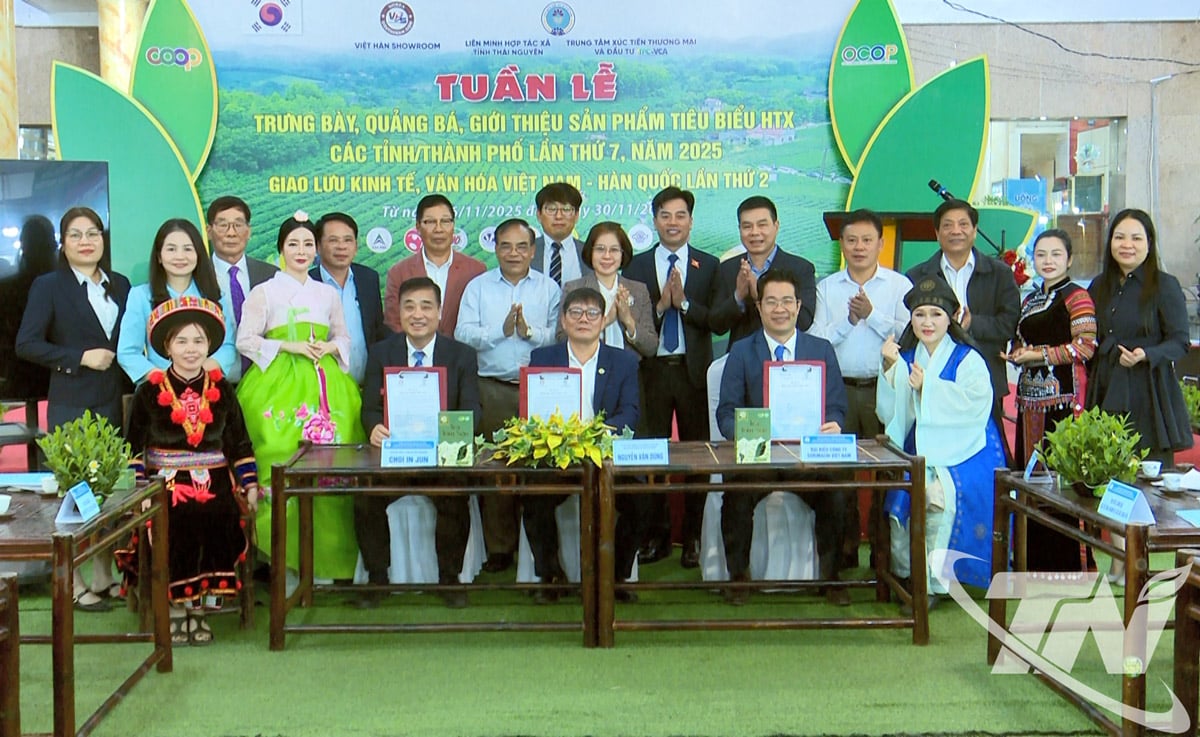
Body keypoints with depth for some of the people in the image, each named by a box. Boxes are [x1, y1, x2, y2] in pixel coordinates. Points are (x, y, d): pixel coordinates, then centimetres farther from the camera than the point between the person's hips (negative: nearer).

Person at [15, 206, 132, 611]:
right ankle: (73, 585, 8)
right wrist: (79, 358, -14)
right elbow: (26, 343, -8)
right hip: (71, 405, -5)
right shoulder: (48, 286, -2)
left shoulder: (120, 285, 12)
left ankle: (104, 578, 19)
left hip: (114, 402, 5)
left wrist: (130, 384, 1)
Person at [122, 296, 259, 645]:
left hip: (214, 485, 1)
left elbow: (239, 442, 15)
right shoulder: (149, 392, 6)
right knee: (174, 528, -30)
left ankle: (198, 608, -12)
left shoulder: (221, 389, 12)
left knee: (219, 523, -28)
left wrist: (250, 485, 7)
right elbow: (135, 446, 5)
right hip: (165, 485, -1)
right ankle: (175, 607, -12)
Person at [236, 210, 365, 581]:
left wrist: (330, 347, -1)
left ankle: (326, 554, 2)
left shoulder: (328, 294, 16)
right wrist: (289, 346, -11)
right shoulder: (264, 292, 5)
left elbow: (343, 336, 21)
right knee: (282, 461, -14)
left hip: (324, 383, 3)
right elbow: (245, 341, -1)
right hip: (278, 384, -3)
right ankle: (283, 553, -7)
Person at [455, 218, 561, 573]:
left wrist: (530, 331, -14)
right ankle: (499, 548, 7)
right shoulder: (478, 287, 11)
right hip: (492, 388, 0)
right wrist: (501, 329, -11)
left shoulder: (549, 288, 10)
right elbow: (463, 334, -1)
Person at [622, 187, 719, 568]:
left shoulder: (709, 265, 6)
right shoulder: (636, 266, 7)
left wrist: (684, 303, -15)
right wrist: (660, 305, -15)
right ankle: (656, 534, 15)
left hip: (694, 369, -1)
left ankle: (694, 537, 12)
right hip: (653, 369, 1)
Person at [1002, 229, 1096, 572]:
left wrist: (1039, 355, -12)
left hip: (1062, 397, -7)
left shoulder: (1076, 297, -3)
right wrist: (1018, 353, 3)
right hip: (1030, 398, 7)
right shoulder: (1030, 300, 19)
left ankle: (1067, 561, -4)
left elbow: (1085, 346, -12)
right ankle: (1034, 559, 14)